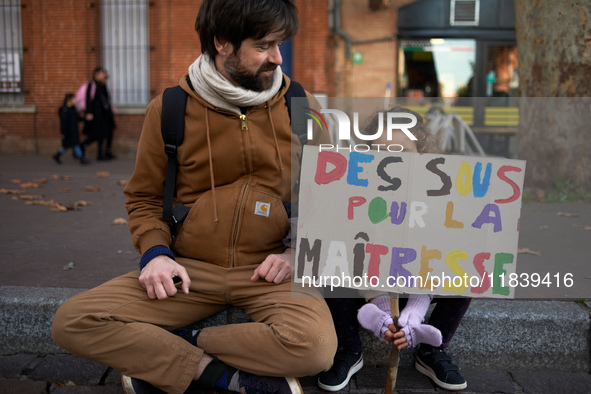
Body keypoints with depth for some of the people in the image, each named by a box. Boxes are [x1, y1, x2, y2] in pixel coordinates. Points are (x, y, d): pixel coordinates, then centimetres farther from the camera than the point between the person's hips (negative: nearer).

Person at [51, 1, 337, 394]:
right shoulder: (169, 110, 1)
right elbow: (144, 197, 12)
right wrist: (155, 251, -7)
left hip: (269, 271, 0)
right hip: (191, 270, 1)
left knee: (316, 346, -33)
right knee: (73, 321, -17)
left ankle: (158, 358, -12)